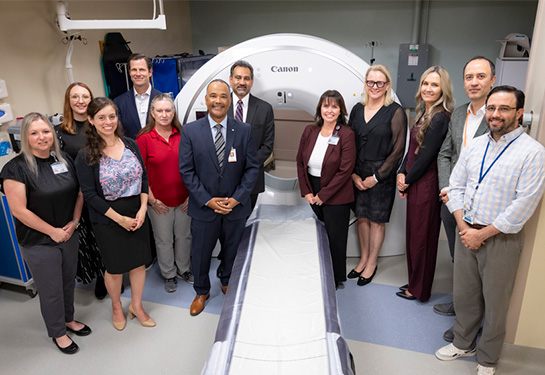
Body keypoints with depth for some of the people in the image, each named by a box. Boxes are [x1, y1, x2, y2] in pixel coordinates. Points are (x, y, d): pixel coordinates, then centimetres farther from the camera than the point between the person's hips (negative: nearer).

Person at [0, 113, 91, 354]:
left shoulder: (64, 160, 2)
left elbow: (78, 193, 7)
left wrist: (74, 222, -5)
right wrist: (53, 231, -15)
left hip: (69, 235, 5)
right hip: (39, 243, -5)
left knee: (68, 281, 21)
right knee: (51, 290, 10)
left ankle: (69, 319, 45)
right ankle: (57, 333, 33)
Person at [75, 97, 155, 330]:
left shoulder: (131, 145, 1)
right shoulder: (86, 156, -11)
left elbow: (144, 178, 3)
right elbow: (90, 195, -11)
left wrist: (143, 209, -8)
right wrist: (119, 218, -14)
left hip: (137, 215, 4)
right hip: (107, 221, -3)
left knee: (139, 262, 13)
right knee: (115, 267, 12)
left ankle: (136, 306, 36)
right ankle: (116, 307, 39)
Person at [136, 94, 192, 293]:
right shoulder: (144, 138, -9)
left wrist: (191, 194, -1)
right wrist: (152, 200, -9)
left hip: (184, 199, 3)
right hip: (159, 202, -2)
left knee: (184, 236, 17)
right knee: (164, 240, 14)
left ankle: (183, 269, 40)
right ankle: (169, 275, 35)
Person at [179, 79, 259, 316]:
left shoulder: (244, 130, -4)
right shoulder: (190, 131, -6)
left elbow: (252, 167, -3)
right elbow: (186, 171, -7)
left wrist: (237, 198, -13)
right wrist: (207, 200, -14)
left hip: (236, 207, 1)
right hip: (204, 207, -1)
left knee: (232, 250, 20)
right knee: (200, 252, 14)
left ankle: (228, 283, 47)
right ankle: (202, 291, 40)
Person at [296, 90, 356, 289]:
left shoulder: (346, 135, -12)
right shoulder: (309, 131, 2)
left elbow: (345, 170, -15)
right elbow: (300, 162, 6)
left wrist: (323, 195, -13)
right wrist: (306, 191, -1)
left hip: (336, 196, -4)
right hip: (313, 193, 4)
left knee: (335, 238, 8)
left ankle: (336, 279, 28)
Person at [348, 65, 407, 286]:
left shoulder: (395, 112, -7)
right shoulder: (358, 109, 7)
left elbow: (398, 150, -9)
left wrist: (376, 177, -11)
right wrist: (353, 174, -2)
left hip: (382, 175, -4)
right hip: (357, 175, 4)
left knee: (377, 220, 7)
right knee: (361, 217, 13)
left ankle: (372, 263, 24)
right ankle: (363, 259, 31)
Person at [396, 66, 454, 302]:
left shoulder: (439, 118, -18)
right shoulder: (424, 113, 11)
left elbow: (426, 156, -18)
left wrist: (407, 179, -7)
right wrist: (401, 174, 0)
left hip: (426, 185, -9)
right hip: (415, 184, 9)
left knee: (422, 237, 5)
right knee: (413, 235, 17)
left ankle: (419, 290, 23)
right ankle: (415, 282, 34)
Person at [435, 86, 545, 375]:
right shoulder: (473, 146, 6)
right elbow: (455, 185, 7)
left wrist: (482, 234, -15)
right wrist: (463, 226, -5)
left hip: (501, 239, -4)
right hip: (466, 233, 5)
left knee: (494, 302, 10)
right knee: (464, 294, 17)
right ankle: (464, 343, 40)